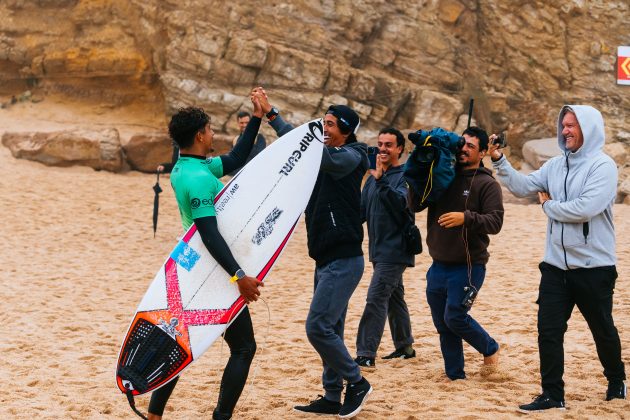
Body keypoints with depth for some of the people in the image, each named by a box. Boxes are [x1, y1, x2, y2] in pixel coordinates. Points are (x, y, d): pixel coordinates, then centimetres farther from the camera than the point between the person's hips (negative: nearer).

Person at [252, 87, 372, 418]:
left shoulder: (350, 158, -12)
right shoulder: (328, 158, 15)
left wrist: (272, 115, -23)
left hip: (344, 260, -10)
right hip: (327, 259, 10)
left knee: (318, 326, -12)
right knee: (329, 329, 12)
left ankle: (356, 383, 3)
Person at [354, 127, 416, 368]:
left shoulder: (404, 176, -11)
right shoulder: (373, 176, 12)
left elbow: (401, 203, -28)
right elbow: (362, 211, 15)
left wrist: (381, 180, -37)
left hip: (395, 249, -8)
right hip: (379, 249, 8)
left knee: (376, 298, -14)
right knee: (393, 298, 17)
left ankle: (366, 355, -16)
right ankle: (404, 346, 29)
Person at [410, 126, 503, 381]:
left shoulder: (487, 184, -5)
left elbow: (495, 222, -14)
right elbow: (414, 205, 6)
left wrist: (466, 218, -29)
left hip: (468, 266, -6)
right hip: (439, 265, 6)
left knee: (455, 317, -9)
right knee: (442, 324, 9)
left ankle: (490, 349, 17)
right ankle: (455, 375, 20)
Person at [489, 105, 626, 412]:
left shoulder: (602, 166, -13)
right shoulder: (555, 166, 7)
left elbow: (585, 209, -25)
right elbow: (522, 186, 2)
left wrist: (549, 206, -10)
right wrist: (499, 160, -11)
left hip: (594, 268, -5)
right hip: (556, 266, 5)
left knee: (602, 329, 12)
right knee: (548, 330, 0)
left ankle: (616, 381, 35)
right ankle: (552, 395, 7)